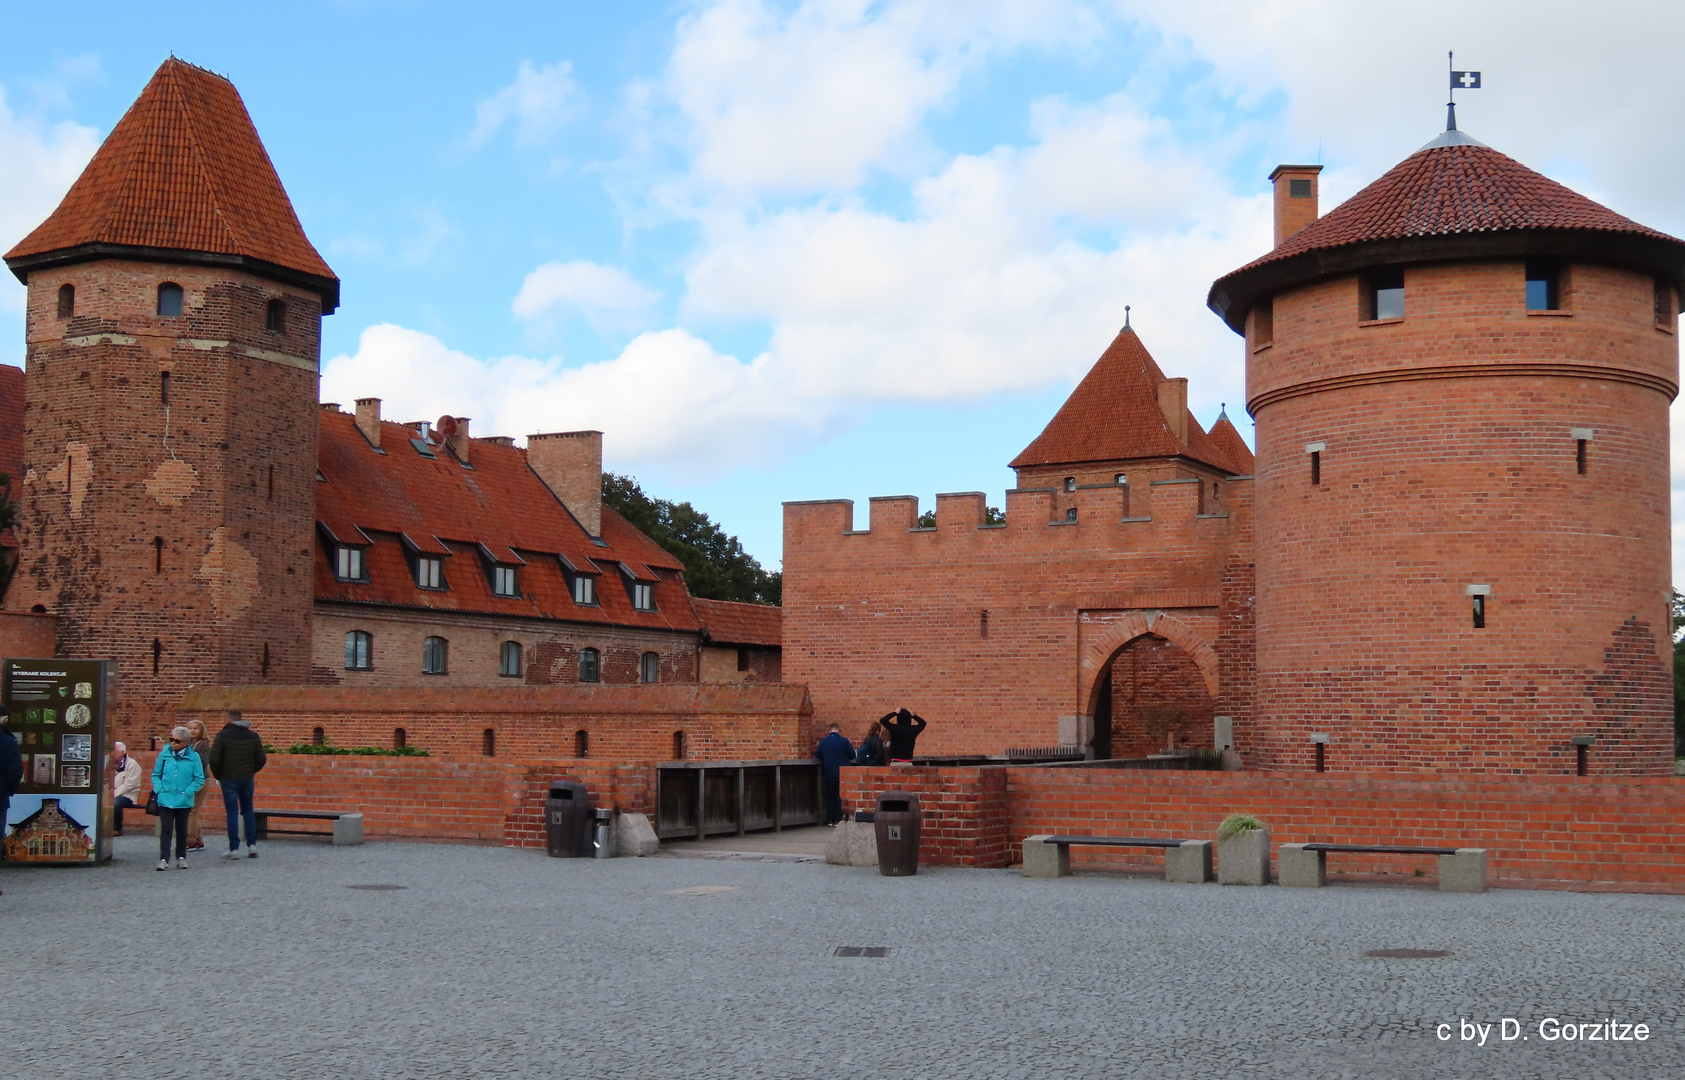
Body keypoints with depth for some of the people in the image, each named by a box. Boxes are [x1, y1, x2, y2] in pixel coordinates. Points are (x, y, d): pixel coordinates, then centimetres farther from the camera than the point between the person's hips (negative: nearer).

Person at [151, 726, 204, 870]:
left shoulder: (193, 757, -2)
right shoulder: (164, 754, 2)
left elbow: (199, 779, 0)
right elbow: (155, 775, 10)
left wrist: (188, 792, -9)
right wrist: (159, 789, -5)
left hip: (184, 802, 0)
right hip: (165, 800, 0)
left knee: (182, 830, 11)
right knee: (166, 829, -6)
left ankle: (181, 857, 22)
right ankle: (163, 859, -6)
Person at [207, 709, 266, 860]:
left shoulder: (222, 735, -8)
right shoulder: (253, 736, 3)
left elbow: (214, 759, -12)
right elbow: (262, 759, 2)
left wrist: (218, 776, 3)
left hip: (229, 779, -3)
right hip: (248, 779, 3)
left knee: (232, 813, 0)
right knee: (248, 811, 14)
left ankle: (233, 849, -1)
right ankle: (252, 845, 8)